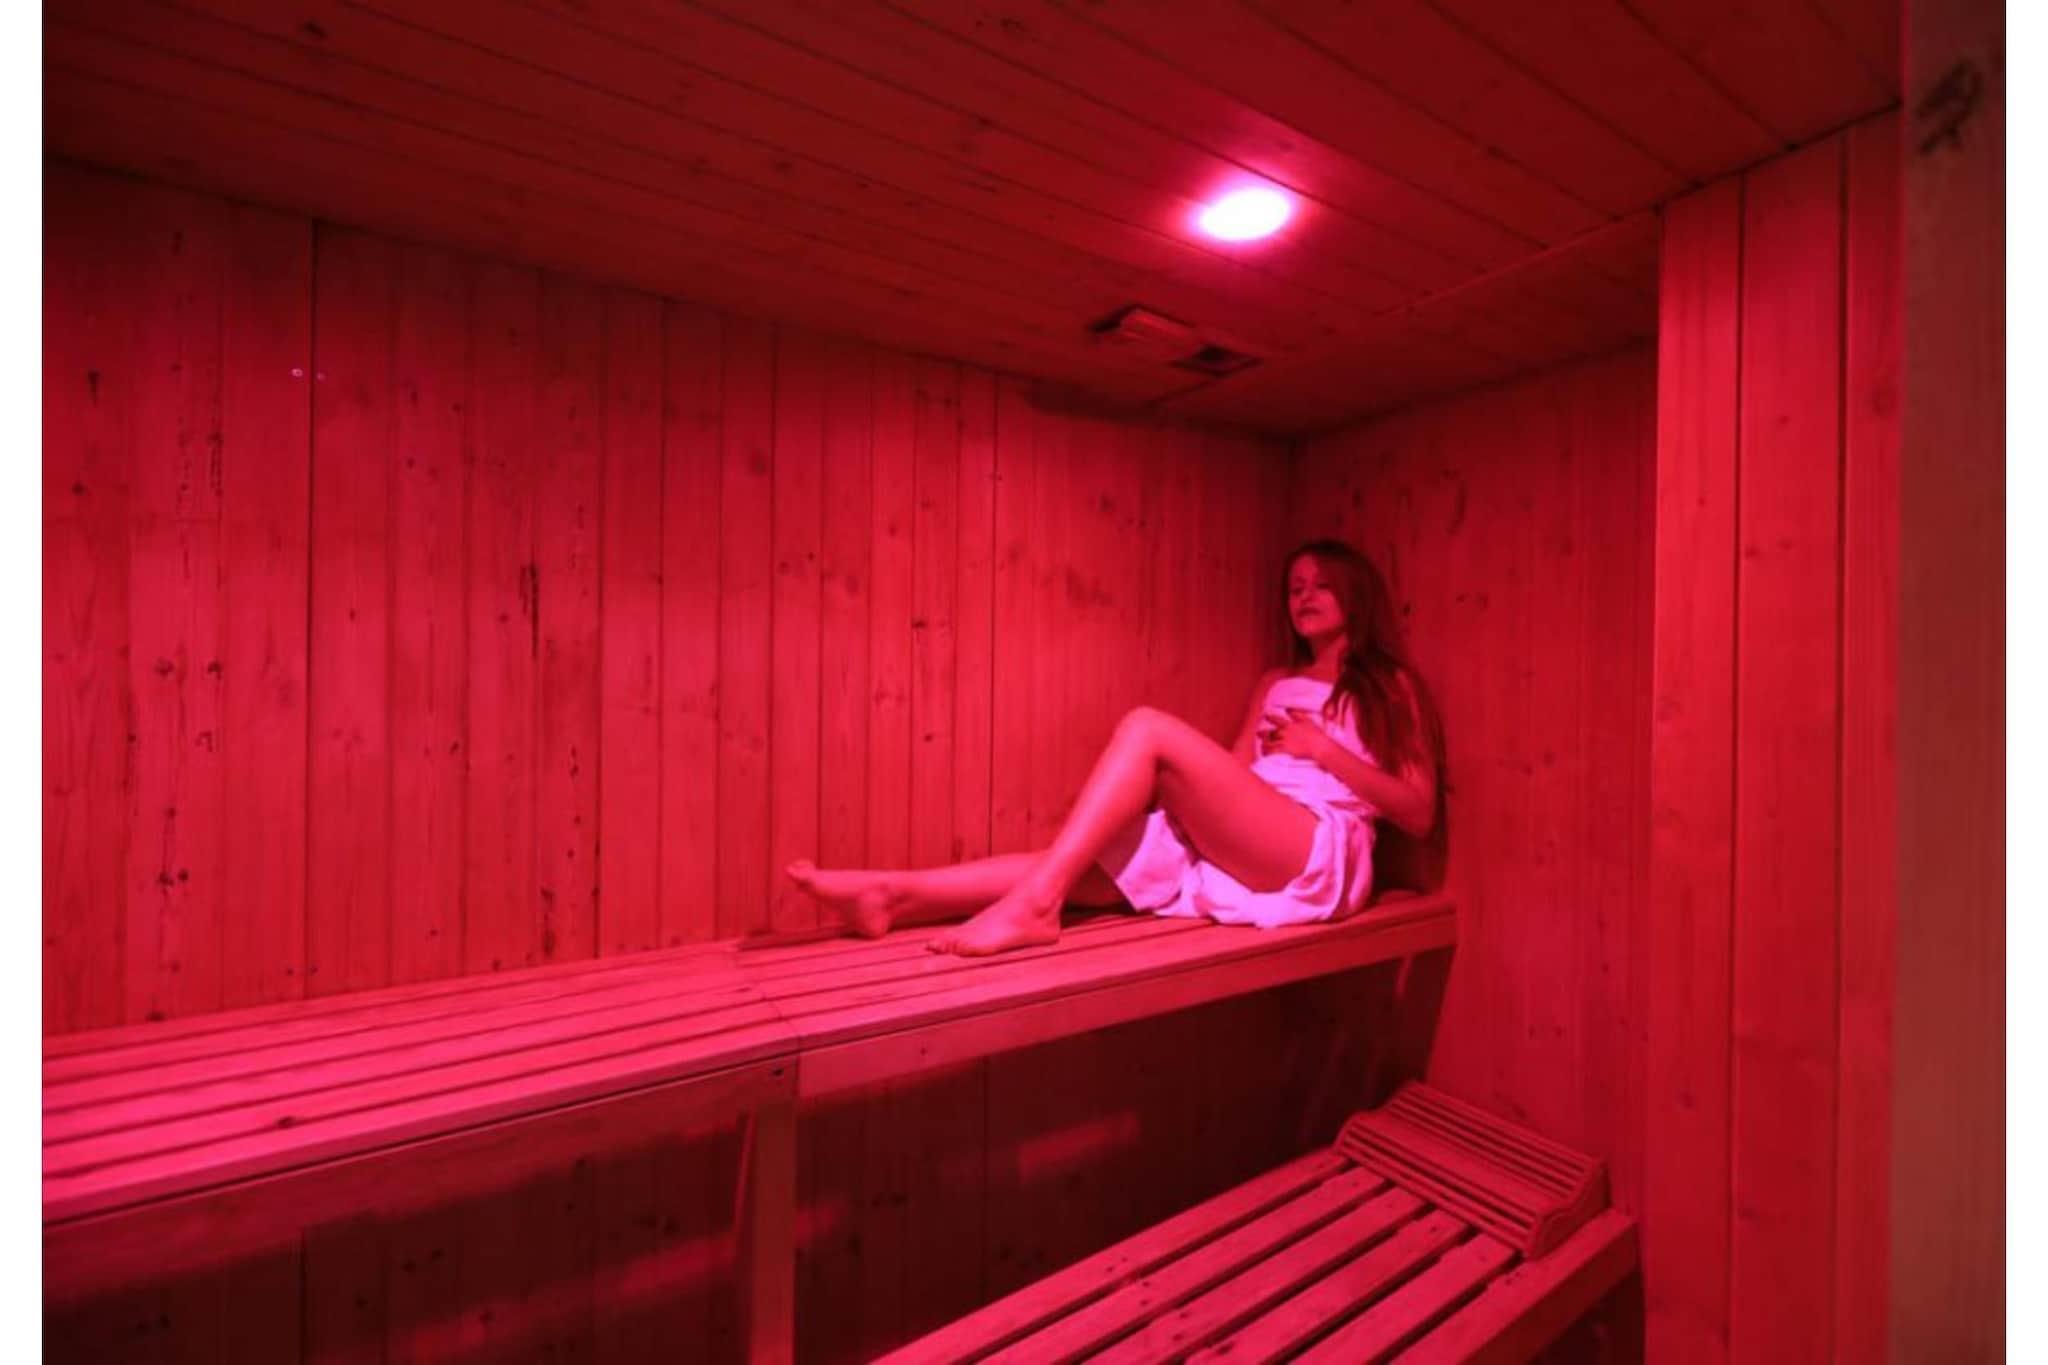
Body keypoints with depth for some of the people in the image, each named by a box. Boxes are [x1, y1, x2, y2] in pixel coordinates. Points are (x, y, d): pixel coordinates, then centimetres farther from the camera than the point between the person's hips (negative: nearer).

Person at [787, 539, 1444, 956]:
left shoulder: (1391, 687, 14)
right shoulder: (1275, 683, 28)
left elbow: (1419, 815, 5)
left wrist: (1325, 750, -5)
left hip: (1321, 855, -5)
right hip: (1236, 855, 5)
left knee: (1146, 728, -27)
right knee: (1082, 866, -21)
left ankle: (1035, 903, -34)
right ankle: (897, 894, -29)